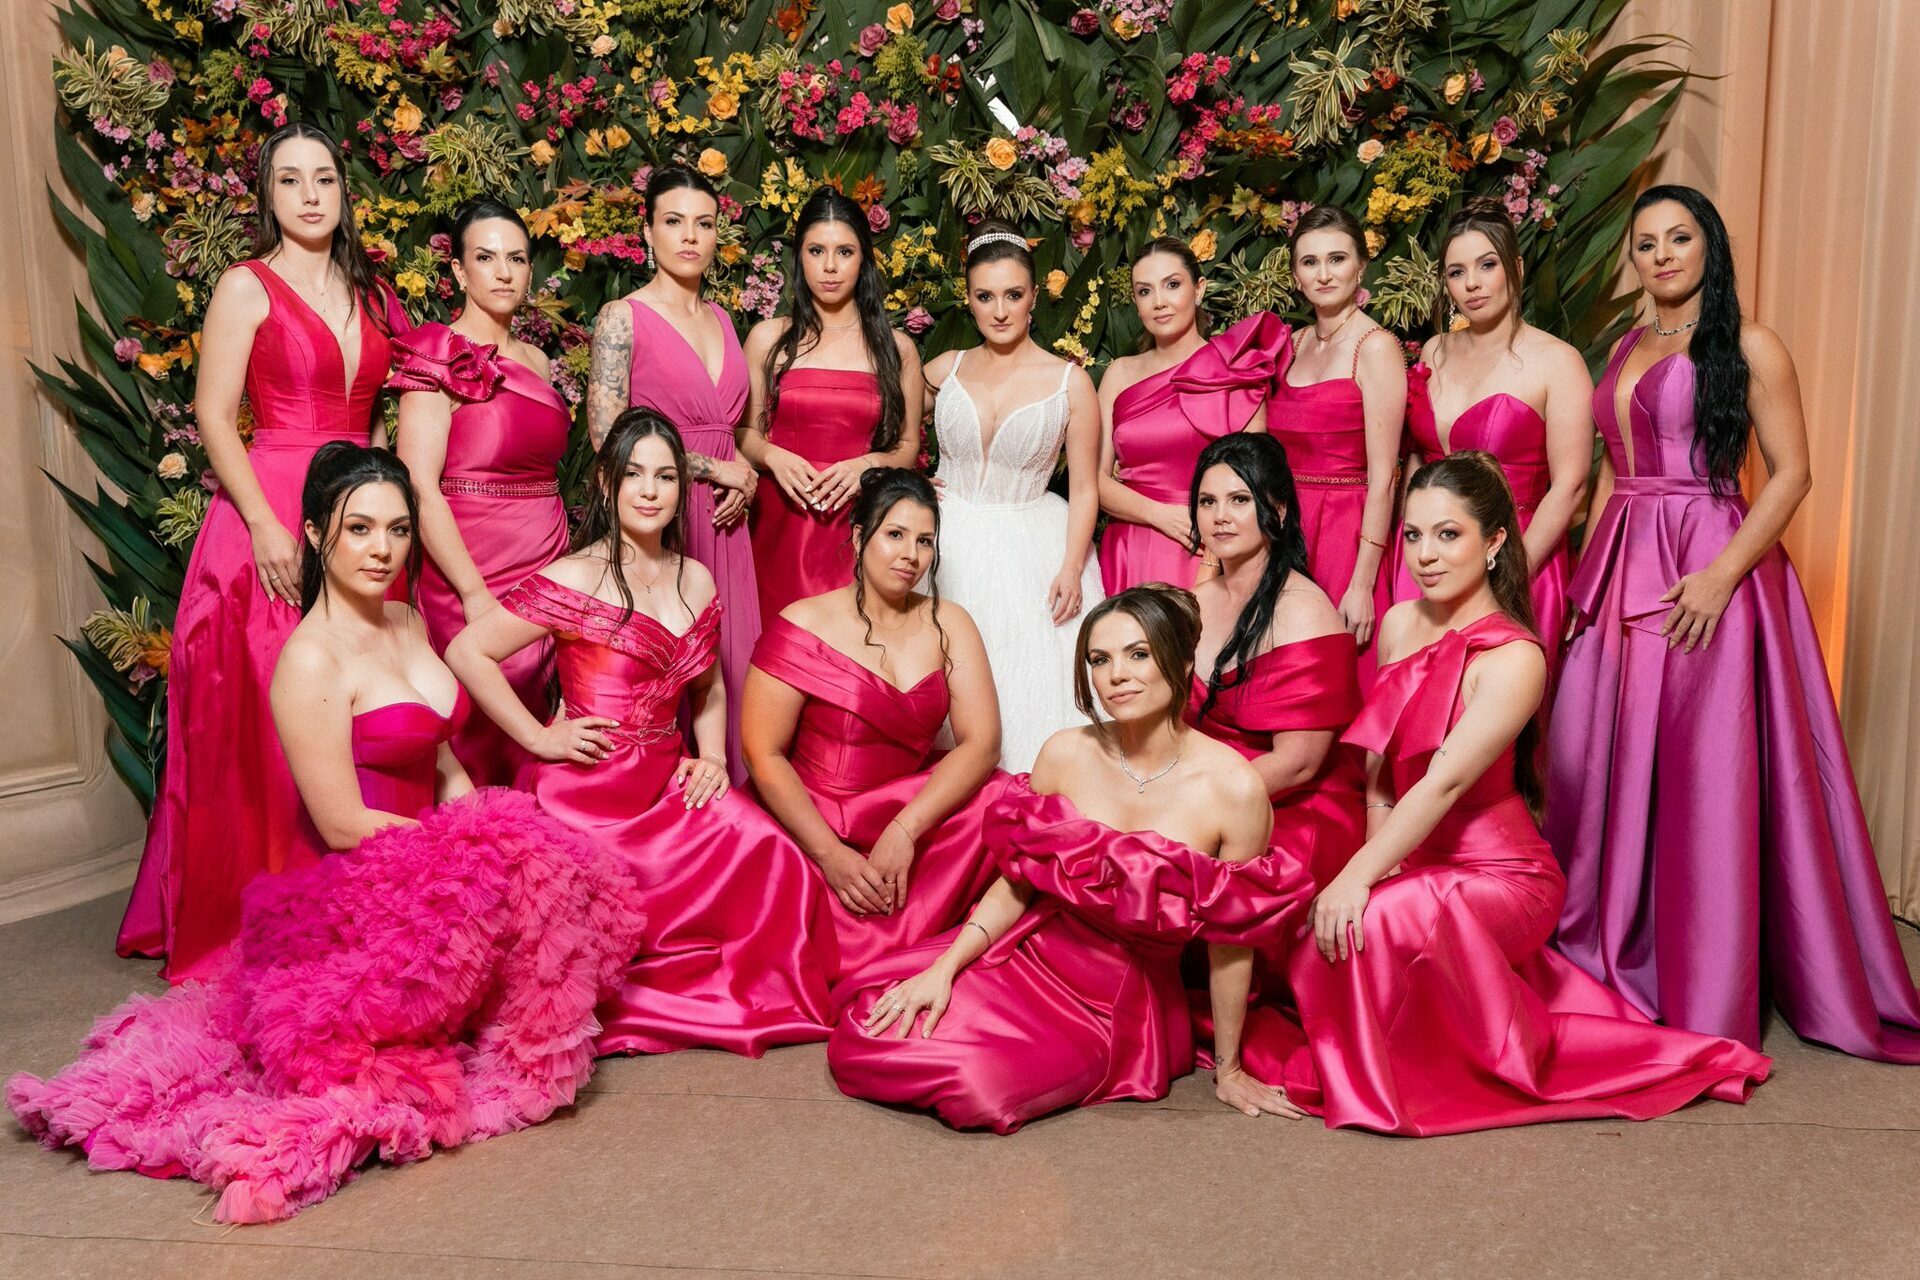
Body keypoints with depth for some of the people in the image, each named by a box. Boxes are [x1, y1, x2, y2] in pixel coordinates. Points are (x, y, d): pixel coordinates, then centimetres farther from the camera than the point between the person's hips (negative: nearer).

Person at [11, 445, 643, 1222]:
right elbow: (345, 826, -17)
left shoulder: (407, 621, 9)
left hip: (424, 867, 9)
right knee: (535, 871, -25)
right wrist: (472, 841, -10)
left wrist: (482, 823, -2)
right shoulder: (311, 660, -16)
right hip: (357, 893, -9)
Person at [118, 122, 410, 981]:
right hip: (269, 511, -5)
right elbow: (214, 416, -6)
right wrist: (266, 524, -16)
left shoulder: (372, 296, 16)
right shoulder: (249, 287, 1)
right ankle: (252, 925, 7)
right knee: (263, 720, -4)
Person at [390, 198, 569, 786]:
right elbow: (420, 487, -12)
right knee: (483, 743, -4)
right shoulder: (440, 355, -4)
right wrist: (475, 593, -17)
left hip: (549, 568, 6)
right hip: (472, 575, -6)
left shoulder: (536, 359, 15)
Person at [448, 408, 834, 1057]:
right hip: (589, 790, -6)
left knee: (768, 858, -18)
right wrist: (540, 738, -10)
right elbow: (467, 652, -10)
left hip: (669, 780, 6)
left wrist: (711, 758, 7)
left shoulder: (697, 582, 12)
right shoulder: (576, 579, -7)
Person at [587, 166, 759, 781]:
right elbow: (607, 434, -13)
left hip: (722, 520, 6)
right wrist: (714, 468, -10)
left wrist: (745, 480, 2)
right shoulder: (623, 317, -3)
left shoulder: (720, 318, 15)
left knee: (730, 670, 6)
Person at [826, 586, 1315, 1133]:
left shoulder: (1235, 788, -17)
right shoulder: (1065, 754, -7)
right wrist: (945, 966, -12)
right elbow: (1016, 885, 2)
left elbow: (1231, 942, -8)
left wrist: (1228, 1069, 4)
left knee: (975, 1085, -23)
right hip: (1032, 952, 3)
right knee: (868, 1035, -12)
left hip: (1124, 1005, -3)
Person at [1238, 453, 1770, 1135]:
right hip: (1412, 864, 8)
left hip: (1501, 875, -7)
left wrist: (1359, 877, -35)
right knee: (1306, 931, -11)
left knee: (1387, 917, -33)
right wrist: (1372, 861, -1)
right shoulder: (1399, 625, 4)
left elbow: (1446, 781, -27)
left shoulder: (1514, 658, -17)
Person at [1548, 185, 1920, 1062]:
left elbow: (1791, 474, -8)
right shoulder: (1625, 351, 16)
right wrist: (1589, 572, 12)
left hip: (1708, 570, -6)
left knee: (1703, 773, -3)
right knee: (1605, 764, 7)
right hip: (1621, 572, 6)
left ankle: (1703, 990, 9)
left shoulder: (1747, 346, -2)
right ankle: (1607, 958, 22)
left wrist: (1722, 574, -19)